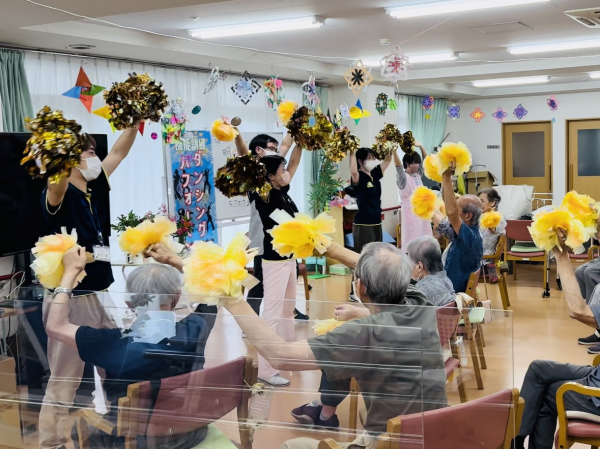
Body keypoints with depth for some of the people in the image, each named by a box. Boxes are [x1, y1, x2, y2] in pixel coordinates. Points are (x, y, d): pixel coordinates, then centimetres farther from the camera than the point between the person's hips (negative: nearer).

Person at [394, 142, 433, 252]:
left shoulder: (418, 175, 11)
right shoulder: (403, 177, -10)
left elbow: (427, 160, 17)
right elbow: (398, 166, -28)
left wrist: (420, 146, 5)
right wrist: (394, 150, -40)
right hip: (411, 212, -8)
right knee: (412, 243, -7)